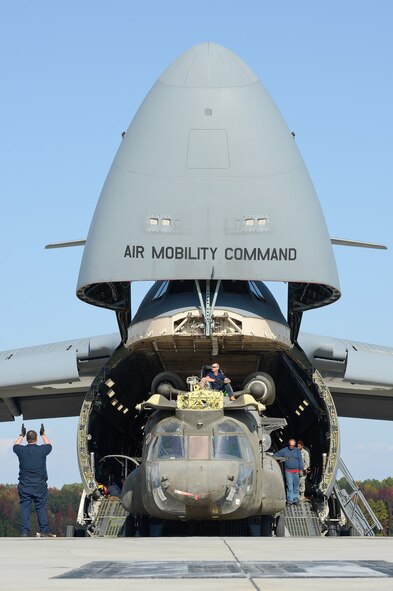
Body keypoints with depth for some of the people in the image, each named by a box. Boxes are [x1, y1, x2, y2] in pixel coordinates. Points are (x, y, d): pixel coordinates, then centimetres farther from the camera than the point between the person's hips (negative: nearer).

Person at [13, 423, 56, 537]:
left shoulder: (22, 450, -3)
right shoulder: (42, 450, -4)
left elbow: (15, 446, 23)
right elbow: (49, 445, 21)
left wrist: (21, 435, 34)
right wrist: (43, 434, 34)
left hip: (24, 486, 0)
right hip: (40, 485, 0)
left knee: (25, 508, 1)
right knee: (41, 508, 2)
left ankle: (25, 532, -2)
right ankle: (44, 531, 0)